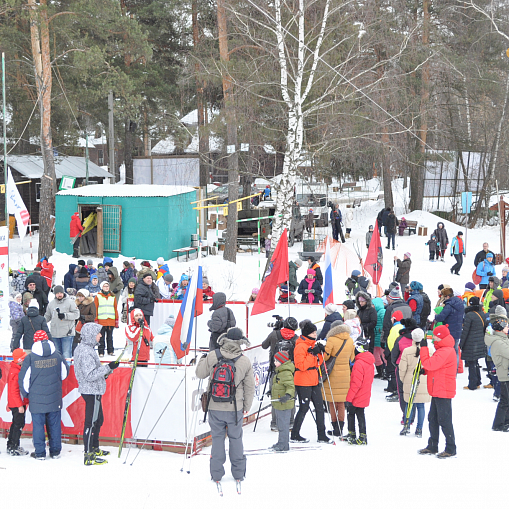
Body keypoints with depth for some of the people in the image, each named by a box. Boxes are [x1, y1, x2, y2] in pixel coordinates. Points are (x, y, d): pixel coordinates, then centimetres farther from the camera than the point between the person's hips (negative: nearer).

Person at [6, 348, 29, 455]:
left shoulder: (15, 369, 11)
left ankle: (10, 446, 26)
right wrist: (20, 405, -22)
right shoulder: (16, 372, -21)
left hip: (14, 403, 10)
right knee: (19, 424, -5)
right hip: (17, 403, -10)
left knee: (16, 423, 18)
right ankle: (14, 448, 0)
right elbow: (14, 390, -23)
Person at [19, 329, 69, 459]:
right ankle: (55, 451, 16)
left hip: (37, 399, -2)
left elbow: (24, 378, -5)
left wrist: (26, 394, 11)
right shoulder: (57, 356, -1)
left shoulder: (30, 358, -10)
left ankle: (40, 452, 8)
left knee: (38, 424, 5)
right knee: (54, 424, 11)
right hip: (54, 399, 3)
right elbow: (64, 373, 13)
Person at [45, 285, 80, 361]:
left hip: (67, 333, -5)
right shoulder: (51, 304, 13)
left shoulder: (70, 302, -1)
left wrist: (65, 315, -17)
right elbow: (47, 316, 22)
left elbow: (76, 314, -5)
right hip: (55, 334, 5)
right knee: (57, 352, 11)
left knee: (66, 353, -8)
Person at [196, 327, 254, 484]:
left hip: (215, 406, 0)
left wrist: (203, 359, 25)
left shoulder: (212, 356, -9)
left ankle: (216, 474, 15)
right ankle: (238, 473, 21)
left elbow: (200, 374, 6)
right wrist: (247, 406, 16)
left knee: (217, 438, 11)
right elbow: (250, 387, 2)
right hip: (235, 407, 0)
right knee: (236, 438, 14)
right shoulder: (245, 361, -6)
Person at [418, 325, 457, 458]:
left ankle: (451, 449, 0)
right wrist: (424, 370, 0)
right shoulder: (443, 350, 17)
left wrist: (424, 348, -16)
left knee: (444, 420, -6)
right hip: (438, 391, 11)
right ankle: (432, 446, 25)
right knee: (433, 419, 16)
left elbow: (430, 364, -25)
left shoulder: (446, 352, -18)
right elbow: (433, 366, 19)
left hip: (443, 392, -11)